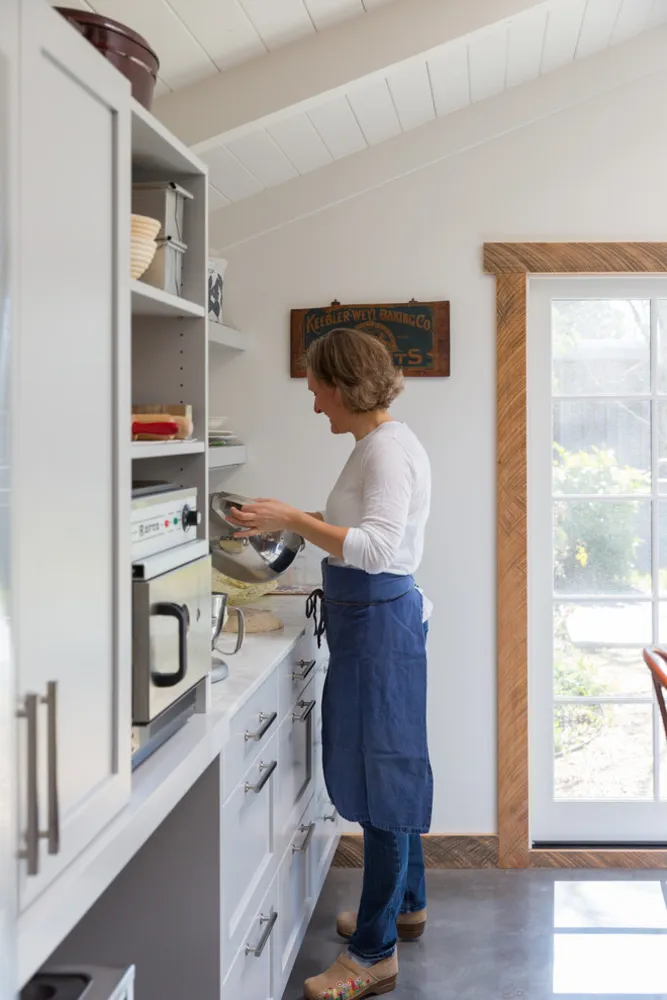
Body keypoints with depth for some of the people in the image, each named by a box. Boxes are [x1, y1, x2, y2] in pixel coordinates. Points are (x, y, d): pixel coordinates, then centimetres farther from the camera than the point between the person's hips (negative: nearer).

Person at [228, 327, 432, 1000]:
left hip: (379, 619, -11)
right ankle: (406, 904, 38)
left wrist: (293, 520, -30)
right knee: (390, 767, 20)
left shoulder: (386, 449, -17)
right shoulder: (381, 443, 13)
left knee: (382, 771, -3)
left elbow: (378, 546, -29)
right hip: (373, 616, 11)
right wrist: (302, 524, 16)